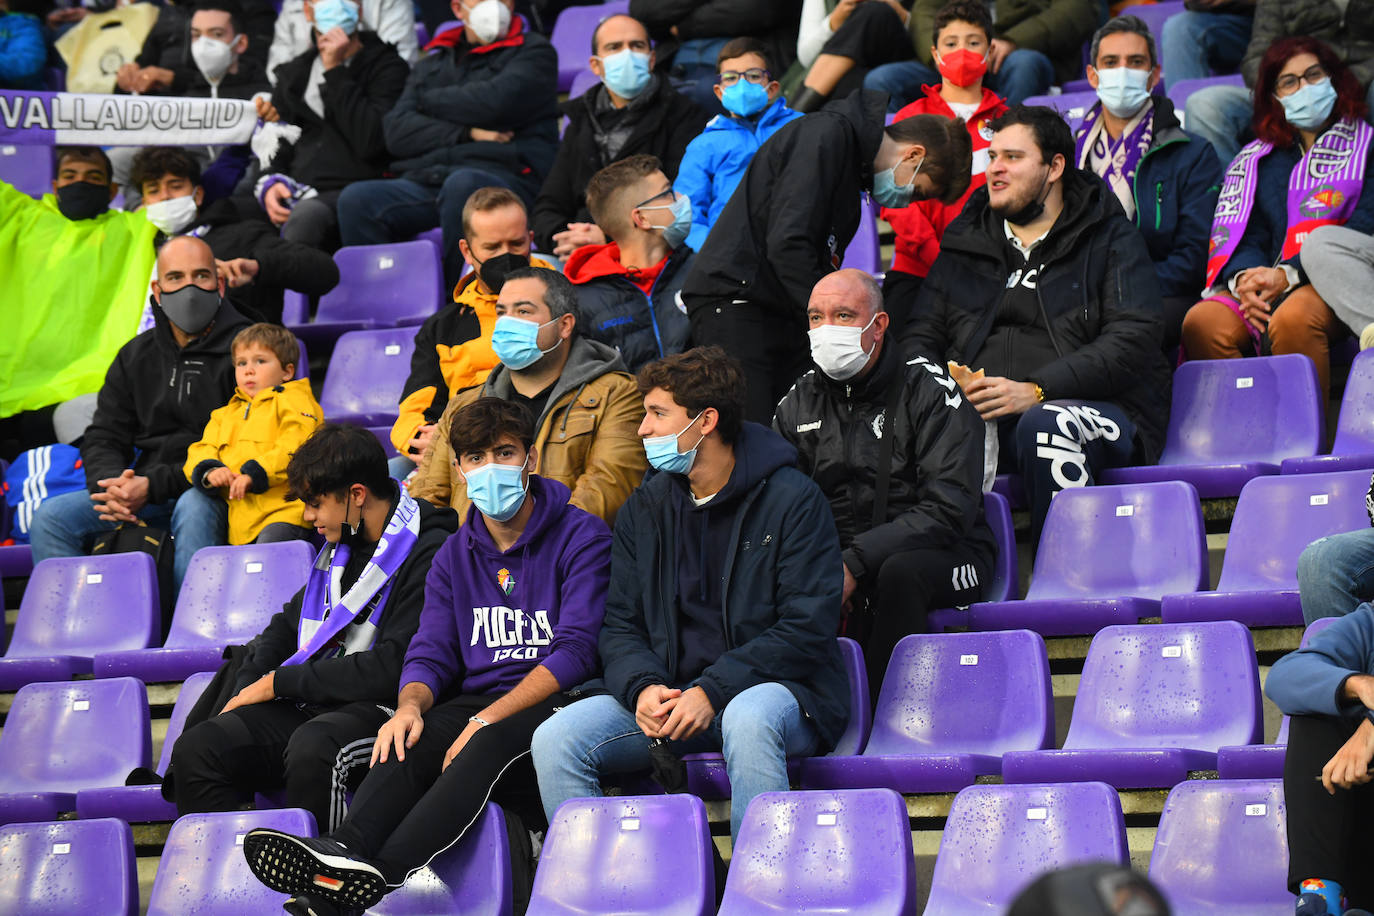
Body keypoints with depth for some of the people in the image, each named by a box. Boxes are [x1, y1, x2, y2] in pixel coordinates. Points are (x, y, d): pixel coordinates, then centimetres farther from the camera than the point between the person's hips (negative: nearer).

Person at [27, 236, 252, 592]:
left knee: (194, 508, -39)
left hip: (211, 492, -5)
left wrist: (155, 486, -20)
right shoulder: (135, 356, 16)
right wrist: (110, 484, -11)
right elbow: (103, 438, 15)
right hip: (145, 495, 5)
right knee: (50, 518, -14)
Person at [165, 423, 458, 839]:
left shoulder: (430, 554, -9)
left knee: (312, 748, -39)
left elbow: (393, 668, -16)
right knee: (196, 748, -14)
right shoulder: (341, 546, 19)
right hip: (313, 704, 8)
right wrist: (246, 689, 11)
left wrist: (281, 682, -8)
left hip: (380, 709, -8)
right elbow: (288, 625, 31)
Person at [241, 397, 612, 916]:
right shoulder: (455, 555, 18)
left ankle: (380, 873, -59)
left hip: (557, 702, -5)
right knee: (410, 739, -28)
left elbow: (575, 650, -11)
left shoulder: (582, 538, -1)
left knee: (493, 744, -38)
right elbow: (430, 653, 10)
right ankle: (346, 849, -55)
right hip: (478, 706, 5)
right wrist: (411, 704, -16)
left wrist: (488, 717, -21)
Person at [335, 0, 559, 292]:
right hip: (424, 179, 4)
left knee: (463, 184, -39)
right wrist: (466, 134, -4)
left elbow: (495, 103, -6)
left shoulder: (535, 51, 15)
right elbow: (396, 131, 10)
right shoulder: (431, 65, 27)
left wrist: (428, 100, 9)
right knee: (356, 198, -24)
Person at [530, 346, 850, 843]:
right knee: (555, 739, -19)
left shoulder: (793, 498, -5)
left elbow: (808, 627, -10)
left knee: (748, 718, -40)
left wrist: (712, 691, -20)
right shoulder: (643, 511, 12)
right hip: (668, 689, 5)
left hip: (772, 684, -5)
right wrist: (643, 687, -13)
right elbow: (619, 625, 12)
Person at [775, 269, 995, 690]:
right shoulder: (799, 402, 9)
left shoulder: (930, 391, -6)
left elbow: (949, 510, -16)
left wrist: (856, 561, -25)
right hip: (836, 555, 4)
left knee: (900, 571, -38)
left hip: (941, 554, -4)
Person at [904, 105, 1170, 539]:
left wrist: (1035, 391, -18)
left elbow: (1132, 341, -6)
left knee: (1044, 424, -39)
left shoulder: (1112, 239, 8)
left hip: (1096, 409, -3)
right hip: (971, 412, 3)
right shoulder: (966, 243, 23)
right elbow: (921, 335, 21)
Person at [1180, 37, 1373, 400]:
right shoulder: (1257, 160, 25)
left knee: (1292, 320, -38)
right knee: (1201, 324, -28)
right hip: (1262, 279, 4)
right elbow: (1241, 234, 14)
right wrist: (1243, 277, -11)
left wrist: (1289, 274, -15)